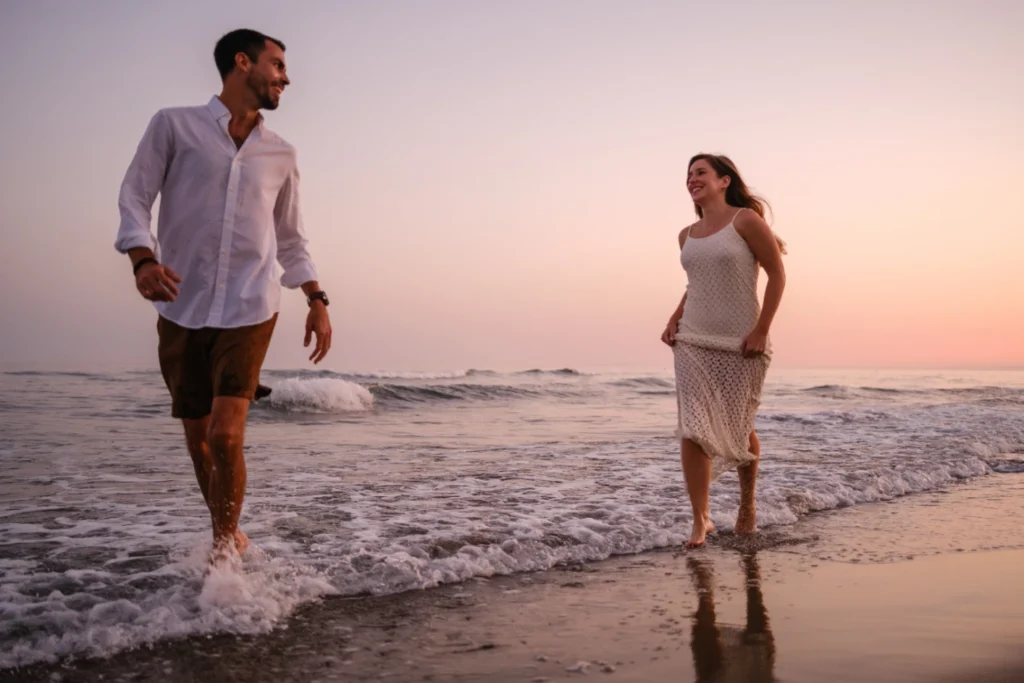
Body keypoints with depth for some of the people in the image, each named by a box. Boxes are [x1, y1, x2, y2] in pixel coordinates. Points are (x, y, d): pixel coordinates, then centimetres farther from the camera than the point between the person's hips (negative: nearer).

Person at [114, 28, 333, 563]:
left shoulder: (280, 154, 11)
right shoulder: (174, 126, 3)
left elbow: (291, 237, 19)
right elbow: (134, 197, -1)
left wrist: (317, 300, 11)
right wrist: (143, 259, -19)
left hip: (249, 313, 0)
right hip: (182, 312, 0)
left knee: (226, 436, -12)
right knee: (198, 439, 9)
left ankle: (223, 550, 4)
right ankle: (229, 535, 29)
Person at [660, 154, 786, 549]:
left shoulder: (745, 220, -4)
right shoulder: (687, 236, 12)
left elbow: (777, 274, -6)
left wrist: (762, 330, -12)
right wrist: (675, 318, 8)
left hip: (740, 345, -4)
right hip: (693, 343, 4)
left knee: (739, 428, 9)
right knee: (692, 431, -8)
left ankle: (747, 504, 33)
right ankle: (700, 519, -3)